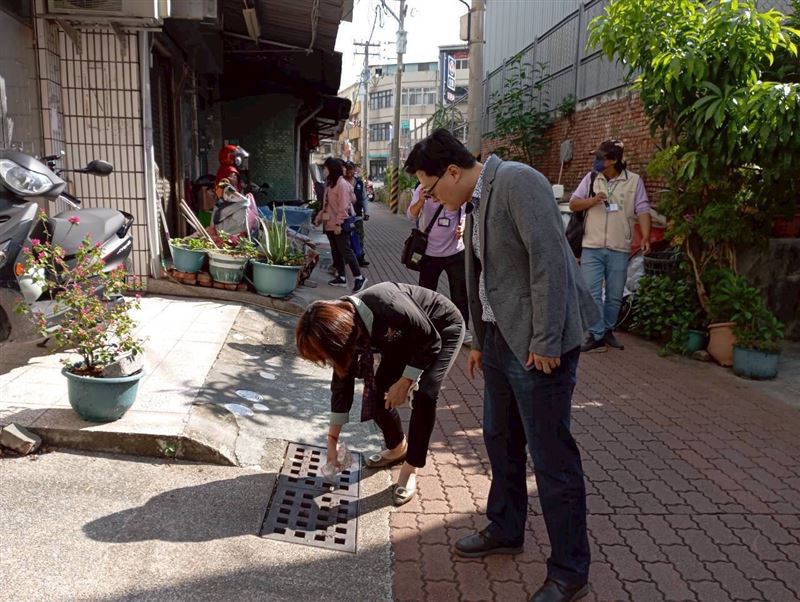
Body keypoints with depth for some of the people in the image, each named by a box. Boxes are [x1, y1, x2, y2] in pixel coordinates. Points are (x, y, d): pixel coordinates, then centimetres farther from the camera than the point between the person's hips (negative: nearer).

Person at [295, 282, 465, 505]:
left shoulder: (388, 306, -42)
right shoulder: (347, 327, -19)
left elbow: (431, 341, -26)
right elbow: (342, 383, -7)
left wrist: (405, 381, -23)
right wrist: (332, 439, -3)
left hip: (443, 328, -6)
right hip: (406, 334, 6)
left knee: (424, 394, -20)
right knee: (378, 391, -2)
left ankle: (410, 468, -4)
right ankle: (398, 448, 25)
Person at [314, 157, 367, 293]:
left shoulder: (342, 184, -14)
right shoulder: (329, 184, 14)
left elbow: (343, 206, -19)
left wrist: (339, 223, -22)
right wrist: (319, 217, 16)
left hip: (339, 225, -9)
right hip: (329, 224, 9)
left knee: (345, 250, -7)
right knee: (335, 251, 12)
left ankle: (359, 277, 0)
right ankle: (341, 277, 19)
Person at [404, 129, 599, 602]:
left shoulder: (517, 182, -16)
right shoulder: (477, 201, 12)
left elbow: (549, 260, -22)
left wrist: (545, 343, -21)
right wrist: (481, 341, 19)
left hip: (537, 346, -9)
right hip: (500, 339, 10)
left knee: (552, 457, 0)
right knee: (500, 440, 20)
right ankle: (505, 531, 41)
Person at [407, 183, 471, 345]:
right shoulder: (422, 189, -8)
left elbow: (464, 213, 8)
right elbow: (412, 215, -17)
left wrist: (462, 226, -13)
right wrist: (421, 201, -37)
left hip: (455, 251, 1)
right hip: (430, 252, -1)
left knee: (460, 292, 8)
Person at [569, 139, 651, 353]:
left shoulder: (634, 181, 1)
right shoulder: (591, 178, 5)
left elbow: (643, 211, -2)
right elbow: (573, 204, 6)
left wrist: (645, 236, -16)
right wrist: (592, 201, -13)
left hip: (619, 249, 0)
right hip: (592, 247, 0)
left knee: (615, 295, 10)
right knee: (592, 293, -5)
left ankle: (607, 330, 26)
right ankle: (596, 336, 0)